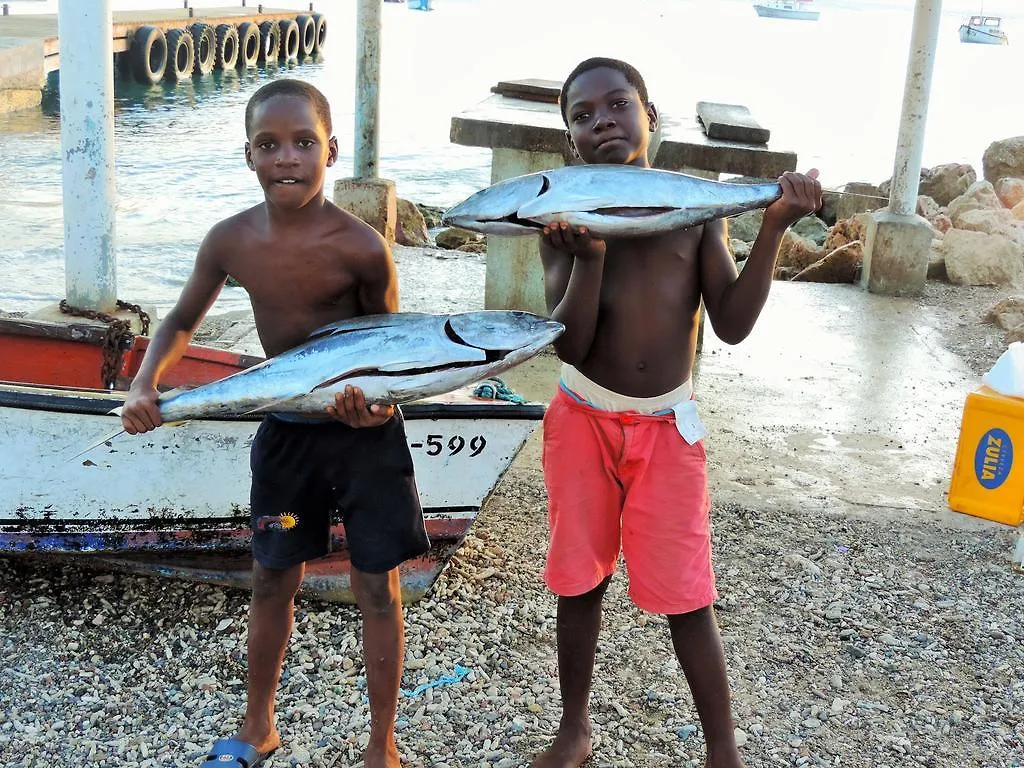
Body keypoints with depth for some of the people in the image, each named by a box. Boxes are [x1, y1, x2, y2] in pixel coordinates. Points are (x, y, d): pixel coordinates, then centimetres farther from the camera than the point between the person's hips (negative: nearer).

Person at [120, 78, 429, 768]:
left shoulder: (361, 247, -19)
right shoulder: (232, 241, -8)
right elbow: (183, 322, 7)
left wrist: (380, 399, -25)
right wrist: (145, 385, -9)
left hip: (367, 433, -3)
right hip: (286, 431, 4)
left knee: (377, 586, 6)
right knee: (272, 581, 15)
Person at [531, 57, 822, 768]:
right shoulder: (569, 221, -4)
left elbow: (732, 325, -8)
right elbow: (568, 345, -13)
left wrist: (773, 229, -18)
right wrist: (589, 256, -27)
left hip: (668, 428, -1)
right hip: (584, 422, 1)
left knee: (686, 597, 0)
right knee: (580, 581, 12)